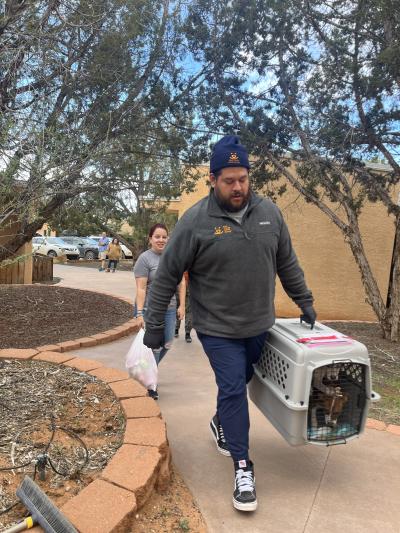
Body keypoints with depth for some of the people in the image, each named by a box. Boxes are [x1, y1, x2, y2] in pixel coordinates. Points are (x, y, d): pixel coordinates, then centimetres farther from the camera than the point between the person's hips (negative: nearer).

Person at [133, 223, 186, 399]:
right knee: (155, 347, 0)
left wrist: (182, 305, 4)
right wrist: (139, 313, -18)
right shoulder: (145, 258, -9)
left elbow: (181, 282, 9)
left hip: (169, 309, 5)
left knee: (166, 345, 13)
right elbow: (141, 288, -14)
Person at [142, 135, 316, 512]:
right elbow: (167, 276, -10)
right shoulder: (195, 221, -16)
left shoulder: (269, 213, -2)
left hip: (259, 324, 5)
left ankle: (220, 424, 50)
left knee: (239, 382, 21)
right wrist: (154, 325, -7)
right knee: (233, 389, -2)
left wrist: (304, 301, 12)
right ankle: (242, 467, 16)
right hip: (217, 328, -5)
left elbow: (287, 263, 9)